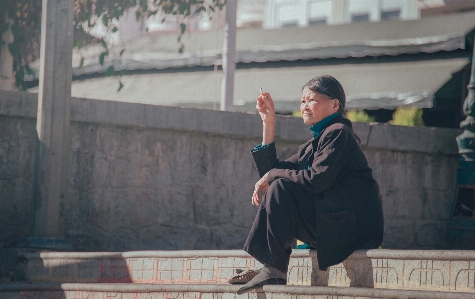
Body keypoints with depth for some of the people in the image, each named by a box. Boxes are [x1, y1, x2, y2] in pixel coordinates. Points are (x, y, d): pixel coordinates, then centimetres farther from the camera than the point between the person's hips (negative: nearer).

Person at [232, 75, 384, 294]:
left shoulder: (338, 134, -8)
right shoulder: (312, 145, 20)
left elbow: (316, 180, -20)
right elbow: (271, 170, 13)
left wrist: (272, 175, -10)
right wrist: (268, 125, 10)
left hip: (353, 225, -10)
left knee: (280, 189, -20)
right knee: (269, 192, 8)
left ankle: (275, 270, -21)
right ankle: (267, 267, -6)